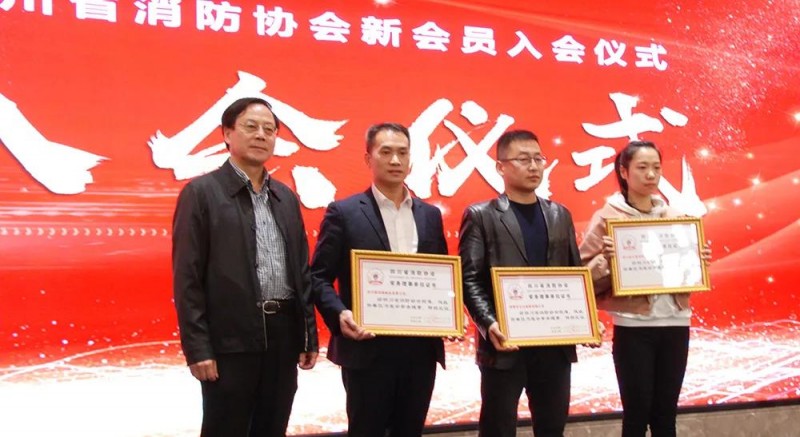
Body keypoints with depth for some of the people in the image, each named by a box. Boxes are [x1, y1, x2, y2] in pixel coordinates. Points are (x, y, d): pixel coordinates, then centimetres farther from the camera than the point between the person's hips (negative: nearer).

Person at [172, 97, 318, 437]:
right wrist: (197, 348, -13)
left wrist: (309, 336, 11)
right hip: (230, 340, -5)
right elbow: (187, 278, -8)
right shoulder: (201, 192, -3)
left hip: (283, 336, 5)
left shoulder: (286, 197, 14)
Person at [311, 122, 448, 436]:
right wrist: (339, 314, -21)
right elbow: (319, 277, -4)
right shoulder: (344, 212, -1)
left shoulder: (430, 215, 12)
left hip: (421, 348, 5)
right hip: (368, 349, -4)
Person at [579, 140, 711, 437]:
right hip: (633, 327, -4)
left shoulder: (673, 217, 9)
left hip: (675, 324, 4)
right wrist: (605, 259, -24)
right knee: (637, 412, 4)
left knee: (666, 412, 12)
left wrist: (700, 261, -2)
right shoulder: (607, 217, -5)